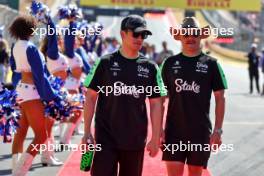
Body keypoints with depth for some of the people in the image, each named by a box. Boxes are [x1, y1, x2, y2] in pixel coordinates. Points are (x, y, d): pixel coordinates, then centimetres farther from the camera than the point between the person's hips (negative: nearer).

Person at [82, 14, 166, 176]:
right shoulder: (106, 63, -1)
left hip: (136, 140, 2)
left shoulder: (150, 67, 4)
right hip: (106, 138, -2)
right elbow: (91, 97, 1)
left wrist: (156, 138, 1)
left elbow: (156, 104, 6)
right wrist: (87, 131, -4)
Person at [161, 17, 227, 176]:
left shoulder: (211, 64, 1)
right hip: (174, 130, 1)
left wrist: (218, 130, -4)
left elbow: (220, 98, 3)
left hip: (201, 131, 0)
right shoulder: (170, 63, 5)